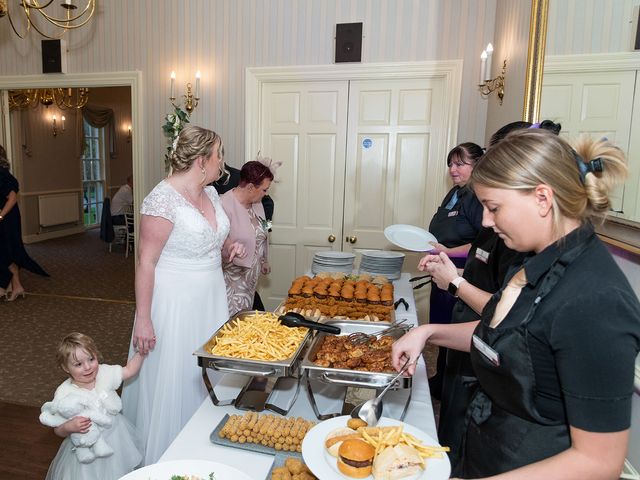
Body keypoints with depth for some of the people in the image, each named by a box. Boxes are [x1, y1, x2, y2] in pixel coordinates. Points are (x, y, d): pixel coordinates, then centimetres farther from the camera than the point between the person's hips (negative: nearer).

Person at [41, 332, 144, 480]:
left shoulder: (104, 373, -13)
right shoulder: (64, 394, -21)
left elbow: (129, 370, 1)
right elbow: (58, 430, -12)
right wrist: (69, 427, -33)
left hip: (115, 434, 3)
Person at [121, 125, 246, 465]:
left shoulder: (210, 192, 6)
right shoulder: (163, 198, -19)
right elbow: (146, 261, -18)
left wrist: (227, 250, 0)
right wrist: (143, 319, -18)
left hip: (210, 302, 8)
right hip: (175, 306, -8)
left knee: (206, 378, 18)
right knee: (172, 382, 7)